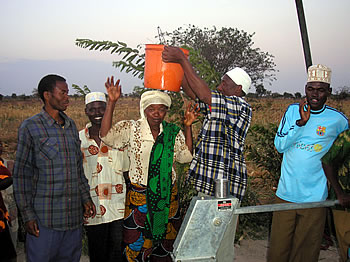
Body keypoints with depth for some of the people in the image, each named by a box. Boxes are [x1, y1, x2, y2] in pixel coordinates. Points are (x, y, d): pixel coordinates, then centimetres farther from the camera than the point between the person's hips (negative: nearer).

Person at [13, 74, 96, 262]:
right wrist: (27, 215, -9)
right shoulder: (30, 127, -5)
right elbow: (21, 174, -6)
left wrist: (85, 197, 10)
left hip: (74, 217, 5)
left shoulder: (71, 126, 12)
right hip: (44, 219, -5)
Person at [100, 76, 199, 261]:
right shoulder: (131, 129, -5)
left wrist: (188, 127, -2)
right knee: (136, 244, 5)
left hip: (168, 196, 3)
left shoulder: (173, 133, 4)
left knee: (165, 242, 16)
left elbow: (187, 156, 5)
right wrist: (111, 102, -24)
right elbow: (106, 136, -18)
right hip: (139, 196, -3)